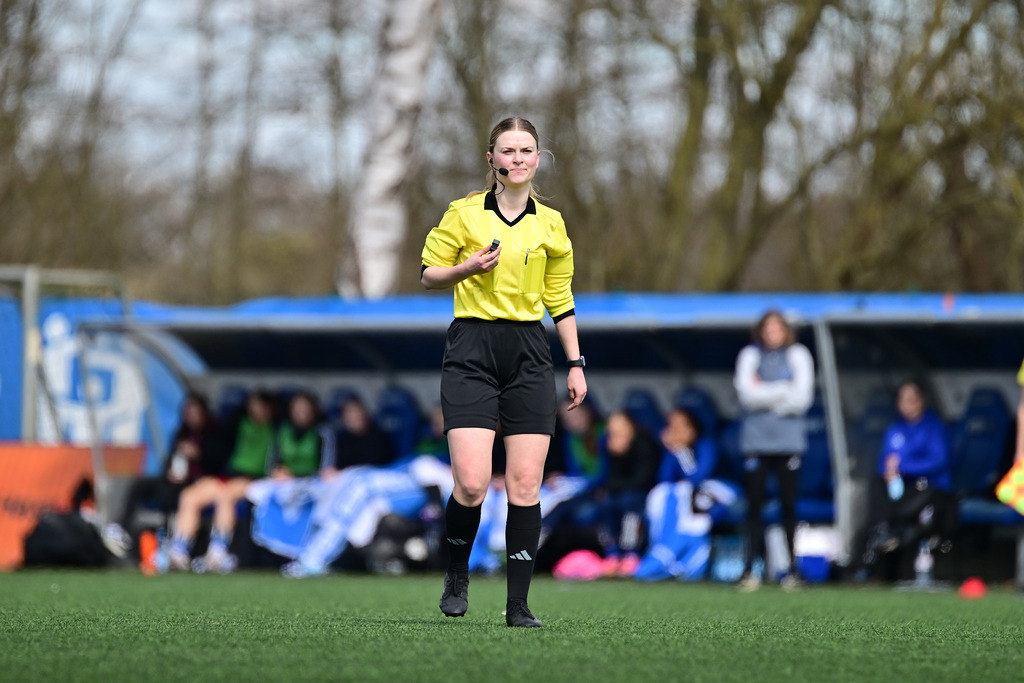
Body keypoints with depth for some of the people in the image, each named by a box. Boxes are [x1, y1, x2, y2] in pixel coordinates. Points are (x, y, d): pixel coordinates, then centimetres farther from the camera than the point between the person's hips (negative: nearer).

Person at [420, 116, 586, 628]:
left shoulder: (550, 224, 11)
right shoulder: (464, 213, 2)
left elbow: (560, 298, 17)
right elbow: (428, 274, 8)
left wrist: (575, 363, 12)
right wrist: (468, 267, -12)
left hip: (529, 354, 3)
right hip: (472, 349, -2)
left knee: (525, 485, -4)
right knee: (471, 484, -13)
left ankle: (518, 604, 2)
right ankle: (457, 575, 14)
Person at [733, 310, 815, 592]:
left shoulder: (798, 355, 8)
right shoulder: (750, 355, 8)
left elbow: (802, 398, -4)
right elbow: (746, 392, -7)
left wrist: (764, 394, -5)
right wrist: (783, 391, -7)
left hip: (789, 440, 0)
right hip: (755, 440, 0)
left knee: (788, 504, -2)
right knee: (754, 504, -2)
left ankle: (793, 569, 3)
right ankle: (750, 569, 0)